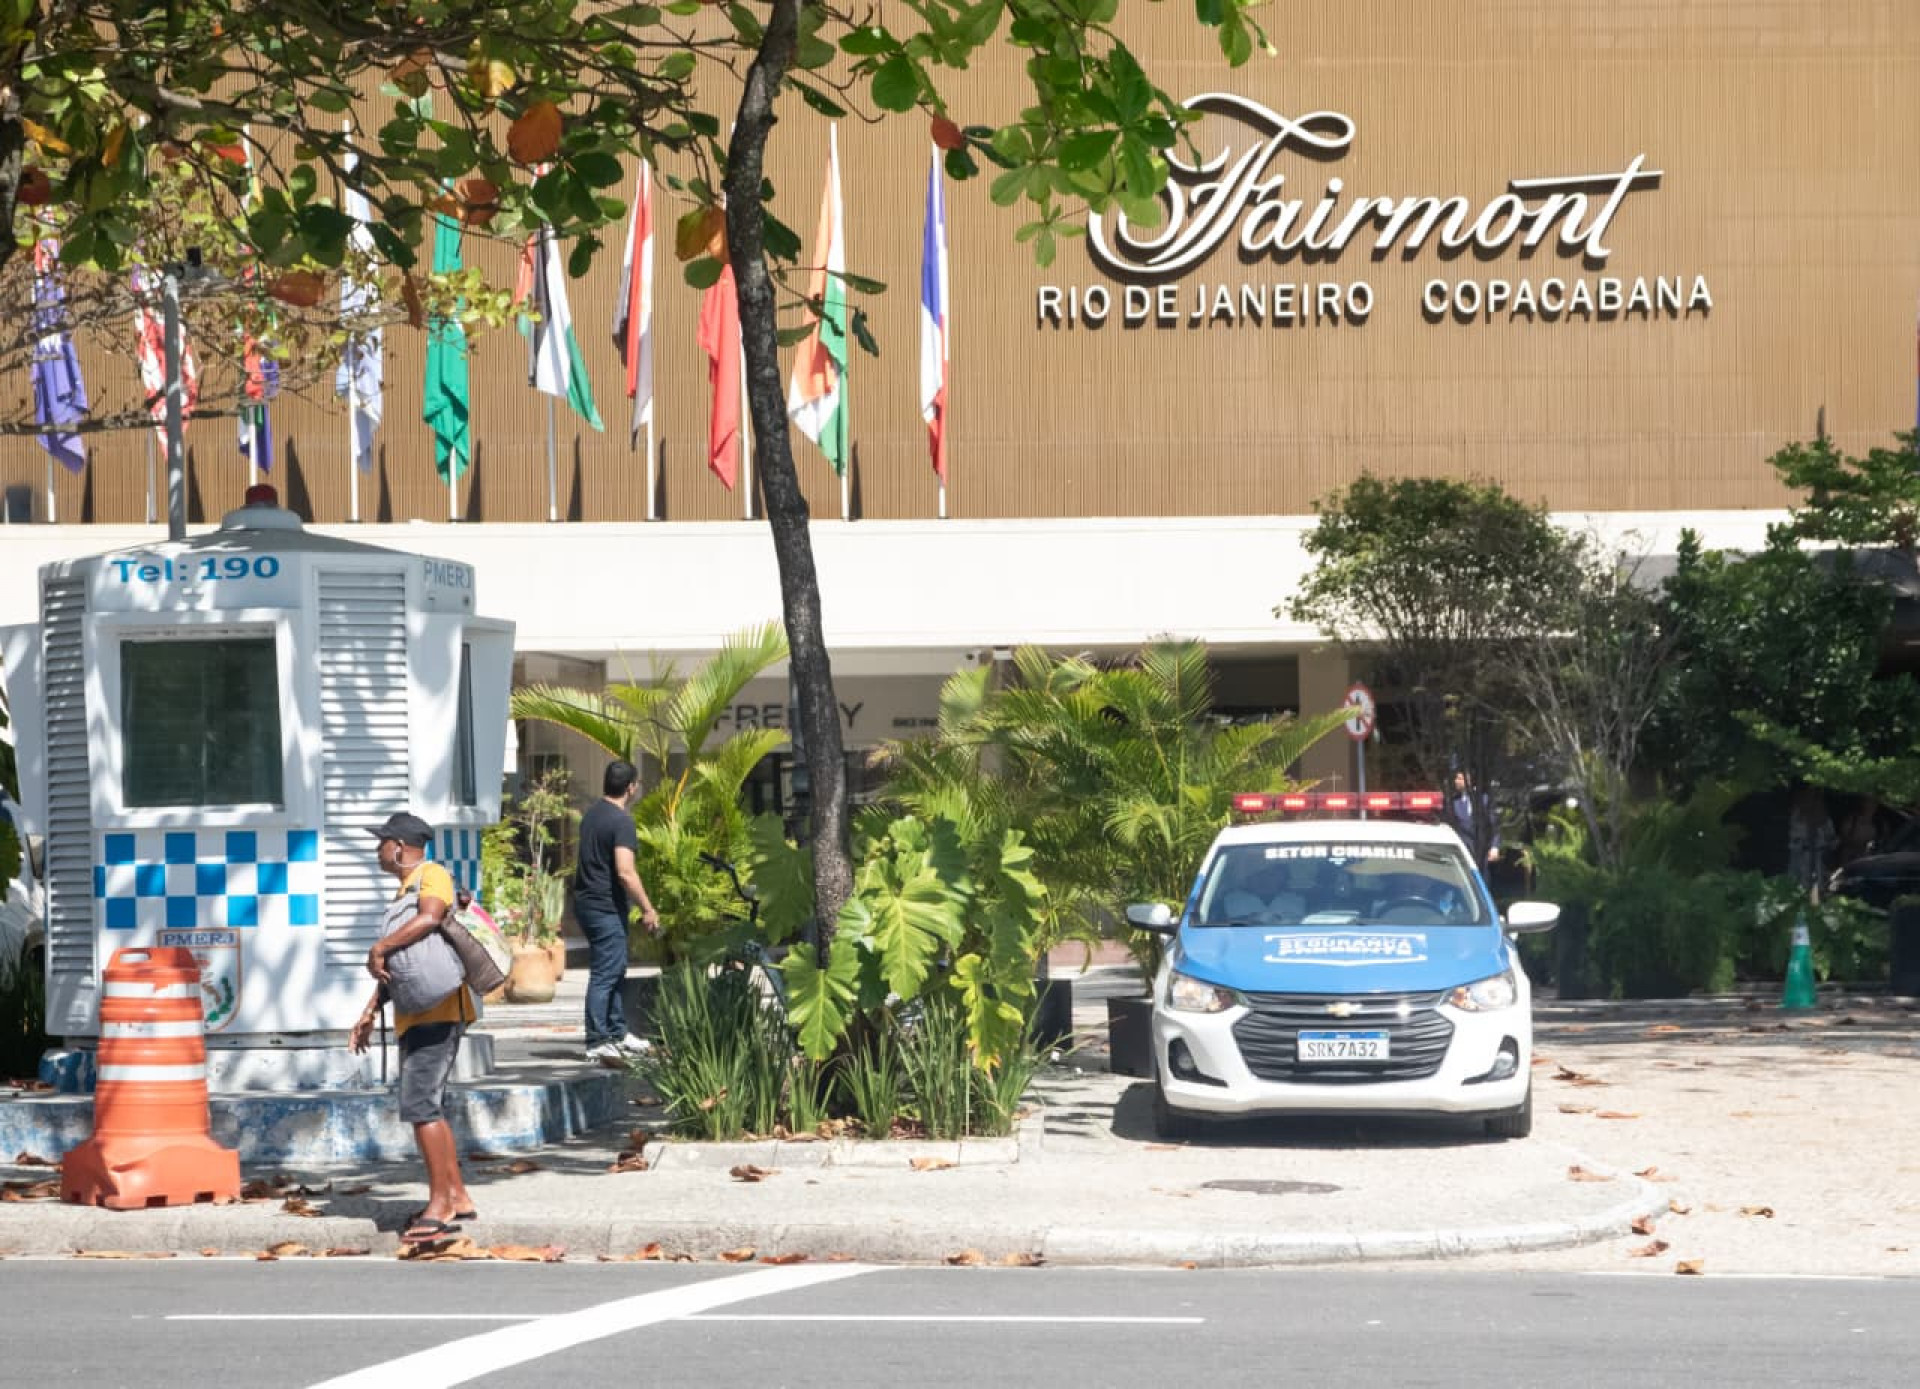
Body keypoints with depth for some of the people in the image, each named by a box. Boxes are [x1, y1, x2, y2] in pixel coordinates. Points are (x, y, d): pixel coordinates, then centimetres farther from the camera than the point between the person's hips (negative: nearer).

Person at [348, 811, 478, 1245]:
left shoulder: (432, 875, -5)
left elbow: (430, 916, -26)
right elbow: (397, 965, 28)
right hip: (415, 1015, 11)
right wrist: (370, 1013, 22)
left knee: (420, 1105, -14)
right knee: (426, 1107, 12)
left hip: (438, 1012, -11)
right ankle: (458, 1198, 17)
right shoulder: (403, 893, 24)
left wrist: (378, 948, -20)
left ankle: (440, 1207, -13)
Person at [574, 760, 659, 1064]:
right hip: (606, 908, -10)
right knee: (605, 974, -8)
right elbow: (625, 872, -24)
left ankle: (617, 1033, 26)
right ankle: (597, 1042, -9)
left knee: (614, 970, 18)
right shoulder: (621, 821, -17)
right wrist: (647, 909, -17)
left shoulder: (592, 814, 13)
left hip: (587, 901, 10)